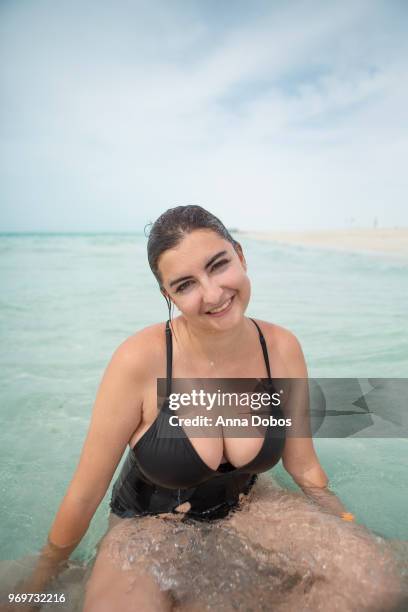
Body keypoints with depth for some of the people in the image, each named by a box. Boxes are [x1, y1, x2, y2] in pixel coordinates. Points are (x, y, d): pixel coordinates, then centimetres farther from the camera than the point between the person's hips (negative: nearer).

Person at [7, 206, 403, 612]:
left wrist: (356, 537, 6)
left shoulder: (282, 349, -15)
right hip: (149, 524, -3)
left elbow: (305, 470, 0)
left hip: (246, 509, 4)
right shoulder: (140, 359, -26)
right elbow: (84, 495, -13)